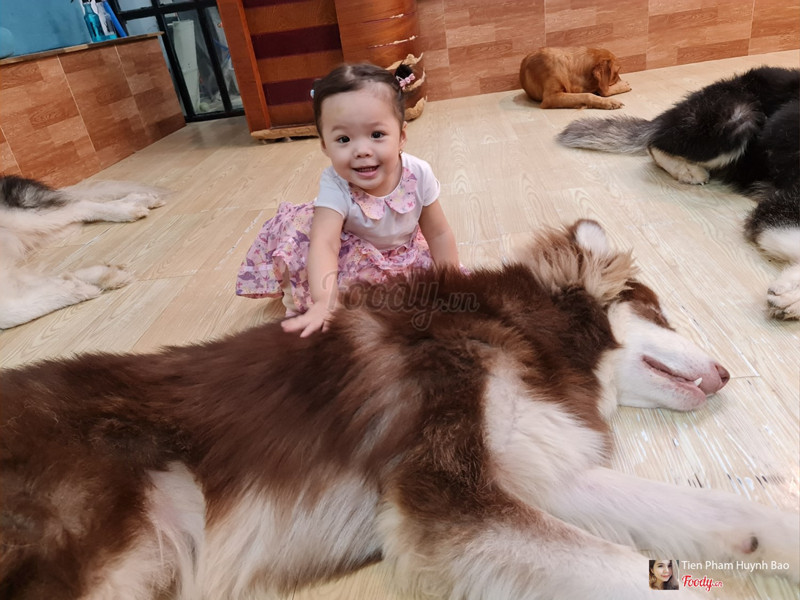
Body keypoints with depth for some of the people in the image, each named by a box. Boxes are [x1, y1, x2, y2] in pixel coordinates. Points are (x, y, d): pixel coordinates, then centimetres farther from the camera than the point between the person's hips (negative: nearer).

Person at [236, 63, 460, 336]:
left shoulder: (418, 174, -27)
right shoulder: (336, 186, -34)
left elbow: (439, 234, -15)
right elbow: (324, 244, -47)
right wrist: (324, 303, -62)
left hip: (402, 254, 4)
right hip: (351, 253, -3)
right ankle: (303, 306, -1)